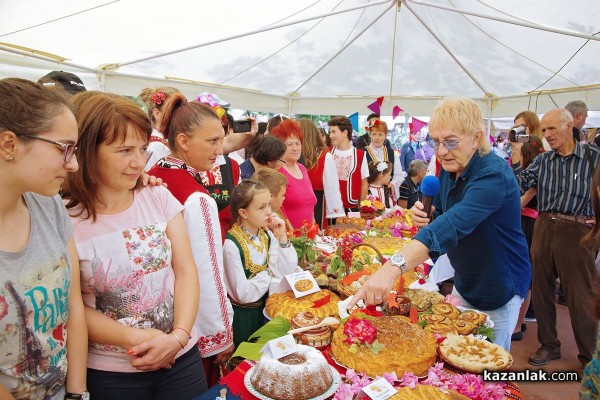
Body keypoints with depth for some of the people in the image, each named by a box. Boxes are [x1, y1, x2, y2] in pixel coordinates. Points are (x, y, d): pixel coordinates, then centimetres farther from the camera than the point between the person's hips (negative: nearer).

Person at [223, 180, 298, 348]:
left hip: (263, 307, 6)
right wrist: (269, 273, -13)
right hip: (242, 315, -6)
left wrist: (282, 238, -19)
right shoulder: (231, 245, -25)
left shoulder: (267, 234, -7)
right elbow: (242, 293, -25)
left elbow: (287, 269, -8)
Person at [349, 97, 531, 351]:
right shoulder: (448, 169, -5)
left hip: (498, 292, -7)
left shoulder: (494, 175, -30)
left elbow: (453, 224, -46)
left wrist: (394, 266, -58)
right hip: (463, 284, 7)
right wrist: (426, 216, -15)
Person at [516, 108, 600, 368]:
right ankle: (549, 345, 29)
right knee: (541, 288, 11)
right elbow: (521, 182, -5)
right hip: (544, 227, 5)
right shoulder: (542, 161, 9)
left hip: (577, 232, -4)